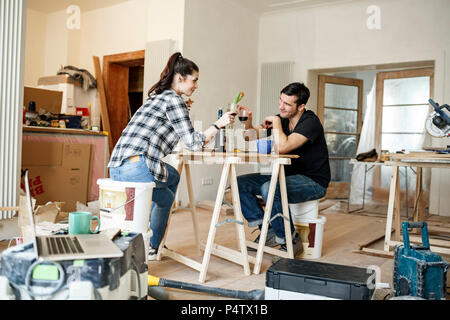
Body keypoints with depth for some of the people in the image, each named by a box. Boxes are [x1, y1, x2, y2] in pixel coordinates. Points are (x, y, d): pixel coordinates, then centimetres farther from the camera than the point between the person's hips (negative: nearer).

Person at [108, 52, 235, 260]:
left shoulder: (155, 97, 25)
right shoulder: (174, 100, -2)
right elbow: (192, 143, -5)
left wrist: (182, 111, 33)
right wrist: (218, 125, 4)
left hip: (116, 168, 9)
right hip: (137, 167, -9)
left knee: (165, 198, 28)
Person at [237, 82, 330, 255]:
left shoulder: (310, 122, -20)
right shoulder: (282, 119, 3)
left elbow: (281, 147, -33)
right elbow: (253, 134, 10)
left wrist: (275, 121, -19)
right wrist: (247, 120, -10)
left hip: (313, 181, -8)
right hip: (287, 175, 8)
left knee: (269, 188, -35)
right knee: (241, 183, -4)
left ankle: (290, 240, -14)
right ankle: (266, 230, 0)